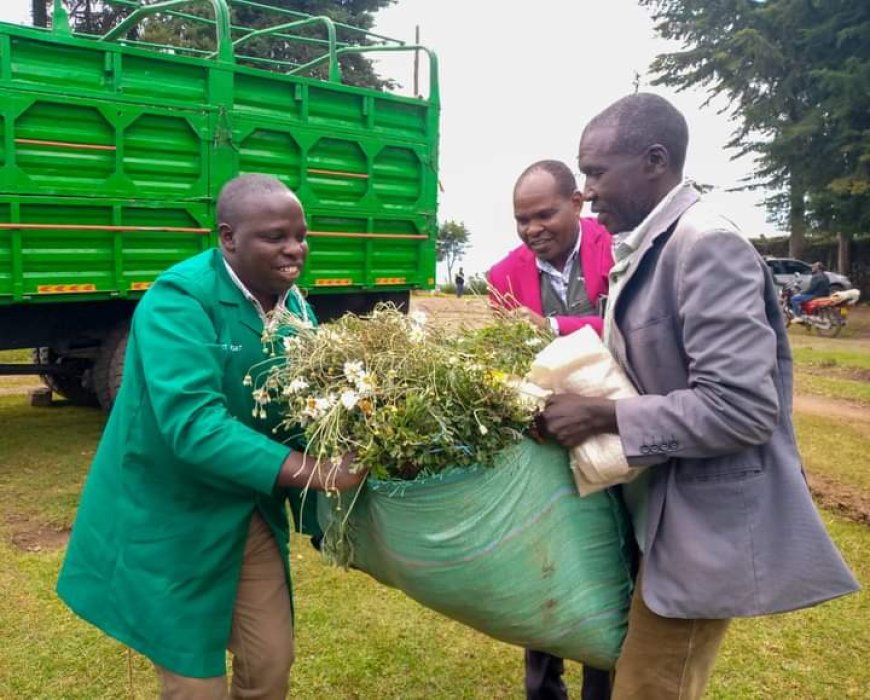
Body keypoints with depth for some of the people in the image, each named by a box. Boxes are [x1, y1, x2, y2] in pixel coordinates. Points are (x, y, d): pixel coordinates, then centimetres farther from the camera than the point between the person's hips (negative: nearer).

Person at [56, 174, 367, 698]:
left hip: (254, 514, 6)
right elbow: (191, 424, -33)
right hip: (171, 521, -6)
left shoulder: (294, 304, -1)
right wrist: (308, 470, -37)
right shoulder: (179, 299, -23)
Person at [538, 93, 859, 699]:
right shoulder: (651, 247, 8)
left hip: (704, 524, -9)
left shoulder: (708, 245, -20)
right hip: (665, 510, 9)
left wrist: (602, 417, -23)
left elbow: (742, 407, -26)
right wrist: (579, 391, 4)